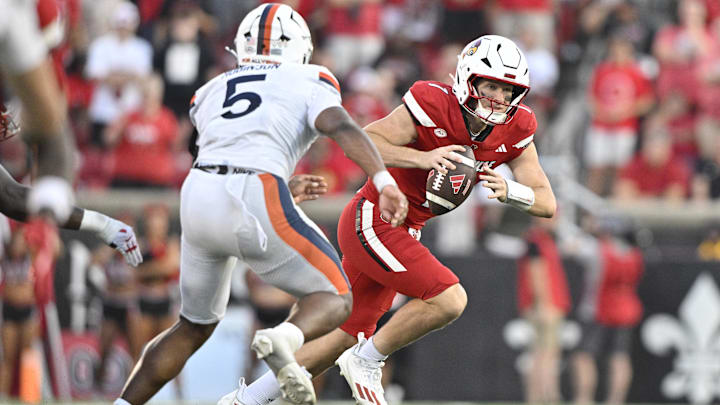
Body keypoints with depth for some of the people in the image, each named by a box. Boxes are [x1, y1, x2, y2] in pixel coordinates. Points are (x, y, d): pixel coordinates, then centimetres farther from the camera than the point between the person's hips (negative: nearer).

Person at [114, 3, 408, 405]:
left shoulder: (212, 91, 27)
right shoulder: (309, 82, 13)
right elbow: (341, 127, -7)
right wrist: (385, 181, -19)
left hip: (198, 198, 5)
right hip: (255, 202, -5)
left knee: (194, 327, 24)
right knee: (334, 299, 9)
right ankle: (284, 339, -24)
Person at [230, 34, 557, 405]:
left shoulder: (514, 132, -4)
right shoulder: (433, 107, -21)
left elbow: (547, 204, -5)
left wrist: (508, 190, -26)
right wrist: (423, 158, -36)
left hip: (404, 231, 8)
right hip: (372, 221, -8)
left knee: (348, 334, 14)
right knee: (448, 300, -21)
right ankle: (366, 361, -1)